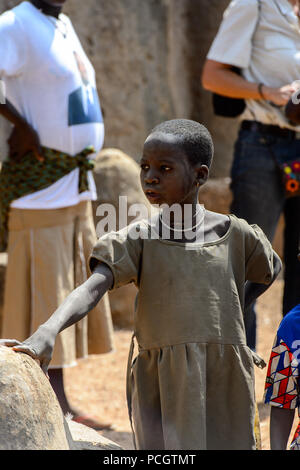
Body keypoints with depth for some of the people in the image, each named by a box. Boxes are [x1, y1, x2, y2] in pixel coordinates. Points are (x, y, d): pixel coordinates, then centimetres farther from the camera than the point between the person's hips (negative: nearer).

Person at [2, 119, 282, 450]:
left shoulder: (234, 233, 3)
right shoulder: (137, 240, -3)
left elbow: (270, 270, 24)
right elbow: (91, 289, -19)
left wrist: (229, 312, 11)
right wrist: (48, 331, -37)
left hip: (225, 386, 2)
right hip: (161, 388, -2)